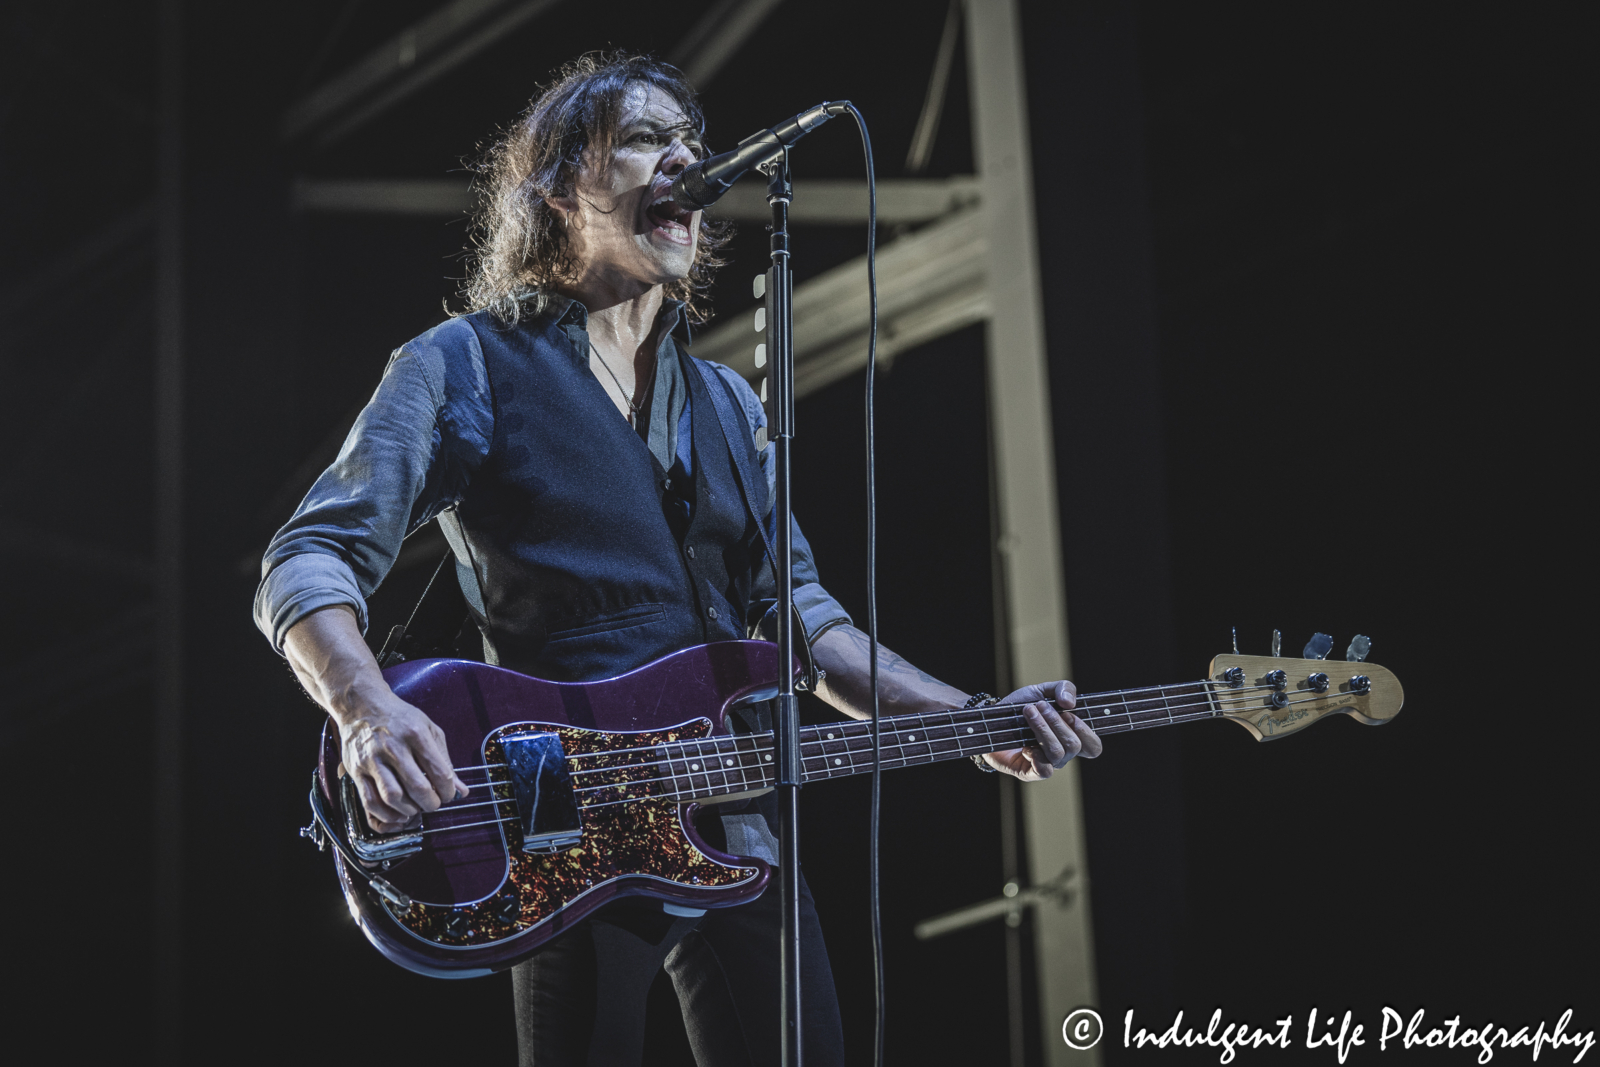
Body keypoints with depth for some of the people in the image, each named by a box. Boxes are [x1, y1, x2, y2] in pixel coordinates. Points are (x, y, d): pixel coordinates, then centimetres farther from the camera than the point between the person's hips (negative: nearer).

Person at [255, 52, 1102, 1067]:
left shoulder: (728, 404, 20)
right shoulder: (467, 367, 1)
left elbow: (796, 612, 20)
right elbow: (308, 563, -7)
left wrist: (976, 722, 6)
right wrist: (370, 710, -28)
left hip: (740, 824, 6)